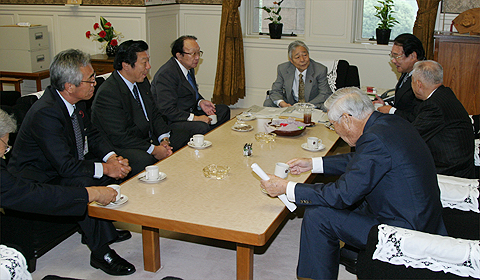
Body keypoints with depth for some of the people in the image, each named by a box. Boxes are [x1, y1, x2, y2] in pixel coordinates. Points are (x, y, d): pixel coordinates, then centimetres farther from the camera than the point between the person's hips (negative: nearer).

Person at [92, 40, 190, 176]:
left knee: (183, 137, 4)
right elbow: (119, 137, -24)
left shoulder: (142, 82, 7)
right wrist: (153, 149, -23)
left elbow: (155, 115, 13)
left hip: (148, 138, 9)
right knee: (144, 160, -38)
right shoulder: (107, 93, -22)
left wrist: (164, 139, -5)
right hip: (119, 147, -9)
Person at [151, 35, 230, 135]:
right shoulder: (166, 74, -23)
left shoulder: (189, 67, 7)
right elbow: (167, 110, -28)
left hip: (189, 112, 10)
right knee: (202, 127, -34)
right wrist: (194, 118, -28)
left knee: (224, 110, 8)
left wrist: (200, 102, 2)